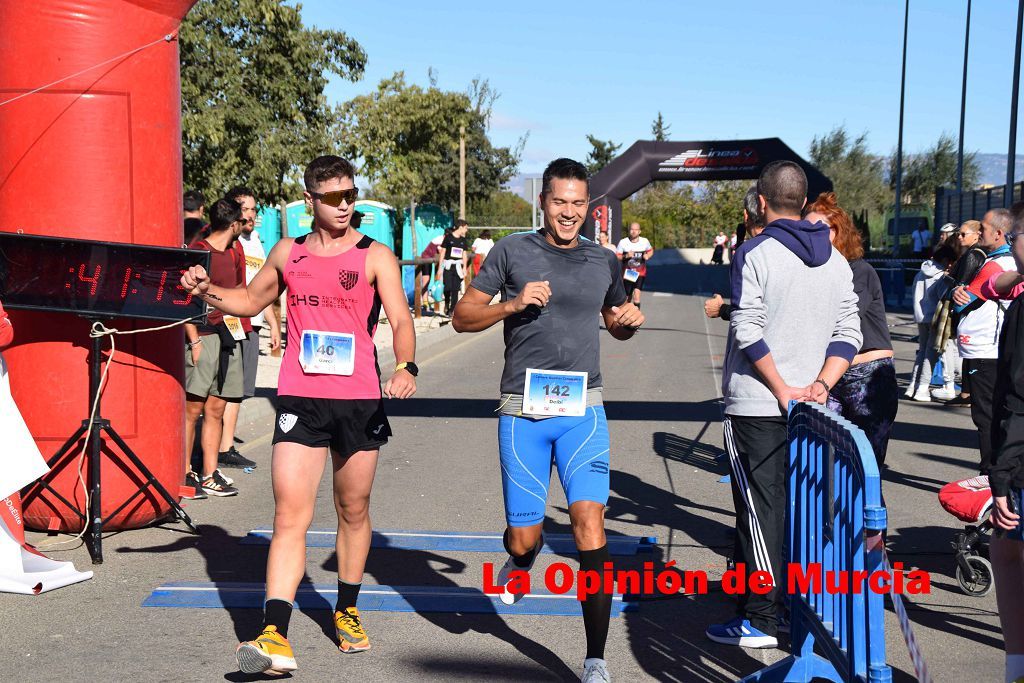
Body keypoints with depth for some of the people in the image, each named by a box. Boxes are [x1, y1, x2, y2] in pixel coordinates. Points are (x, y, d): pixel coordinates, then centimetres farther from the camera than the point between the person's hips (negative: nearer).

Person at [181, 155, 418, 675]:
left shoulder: (375, 256, 1)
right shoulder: (288, 253, 11)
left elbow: (401, 321, -8)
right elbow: (251, 301, 26)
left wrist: (406, 367, -28)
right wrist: (207, 291, 8)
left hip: (359, 400, -1)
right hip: (299, 399, 1)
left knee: (354, 511, 13)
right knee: (290, 516, -7)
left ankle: (347, 612, 32)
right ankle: (274, 637, -11)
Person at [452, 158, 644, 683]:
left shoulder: (603, 261, 10)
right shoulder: (512, 252, 2)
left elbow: (616, 326, 26)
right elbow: (462, 318, 3)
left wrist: (630, 320, 2)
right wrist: (512, 304, -13)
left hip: (583, 409, 1)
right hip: (523, 410, -1)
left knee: (590, 525, -13)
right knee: (523, 538, 3)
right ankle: (521, 561, 43)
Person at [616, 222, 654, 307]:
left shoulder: (644, 241, -3)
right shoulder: (623, 242, -8)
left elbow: (651, 251, 16)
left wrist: (647, 256, -6)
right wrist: (626, 256, -22)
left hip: (640, 273, 0)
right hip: (627, 273, 1)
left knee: (636, 293, -19)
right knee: (627, 296, 10)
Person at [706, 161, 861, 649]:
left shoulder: (756, 253, -9)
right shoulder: (835, 260, 11)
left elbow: (748, 330, -17)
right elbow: (848, 333, 6)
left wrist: (782, 389, -12)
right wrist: (821, 384, -1)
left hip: (757, 405, -6)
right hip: (811, 407, 6)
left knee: (760, 509, -1)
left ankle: (760, 620, 3)